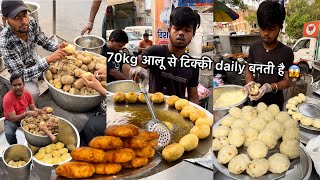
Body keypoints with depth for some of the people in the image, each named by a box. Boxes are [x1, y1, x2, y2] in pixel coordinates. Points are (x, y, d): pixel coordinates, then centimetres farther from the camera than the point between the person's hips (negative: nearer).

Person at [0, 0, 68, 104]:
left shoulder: (31, 22, -21)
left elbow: (44, 41, -2)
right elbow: (22, 75, -34)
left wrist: (58, 47, -23)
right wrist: (49, 59, -42)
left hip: (35, 62, 6)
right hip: (20, 72, -6)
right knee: (32, 94, -27)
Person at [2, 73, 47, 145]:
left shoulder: (27, 94, -12)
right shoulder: (8, 98, -29)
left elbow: (33, 109, -2)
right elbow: (12, 118, -30)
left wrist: (41, 111, -25)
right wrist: (26, 113, -44)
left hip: (24, 117, 5)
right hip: (11, 121, -5)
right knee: (9, 134, -33)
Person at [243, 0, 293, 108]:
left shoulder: (286, 52, -13)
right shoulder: (254, 47, -4)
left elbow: (287, 81, -10)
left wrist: (270, 87, -29)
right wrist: (250, 82, -16)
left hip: (275, 103, -2)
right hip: (256, 101, 3)